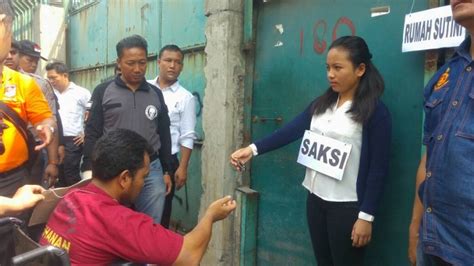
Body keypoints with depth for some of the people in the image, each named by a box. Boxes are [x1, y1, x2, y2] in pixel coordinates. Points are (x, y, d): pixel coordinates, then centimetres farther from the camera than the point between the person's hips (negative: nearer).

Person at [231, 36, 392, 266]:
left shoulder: (375, 111, -10)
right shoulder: (322, 103, 6)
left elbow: (378, 169, -12)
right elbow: (291, 130, -5)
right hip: (316, 198, 6)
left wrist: (366, 216, -14)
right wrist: (253, 149, -17)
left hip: (347, 205, -5)